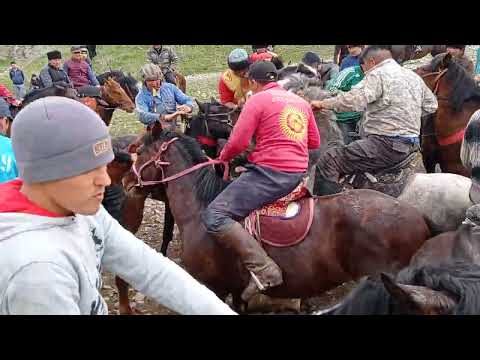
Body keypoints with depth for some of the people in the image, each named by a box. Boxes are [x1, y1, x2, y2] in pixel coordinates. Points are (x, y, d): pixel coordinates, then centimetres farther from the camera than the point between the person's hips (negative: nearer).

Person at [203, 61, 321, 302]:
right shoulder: (302, 101, 17)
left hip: (269, 172, -9)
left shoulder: (258, 99, -4)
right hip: (298, 174, 9)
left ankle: (263, 269, -23)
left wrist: (223, 157, 9)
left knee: (213, 217, -11)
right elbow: (315, 143, 23)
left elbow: (238, 142, -11)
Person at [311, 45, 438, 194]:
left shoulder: (378, 74, -9)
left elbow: (354, 100, -23)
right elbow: (431, 105, 26)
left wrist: (323, 104, -13)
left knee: (327, 161, -15)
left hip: (387, 145, -10)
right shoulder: (414, 76, 17)